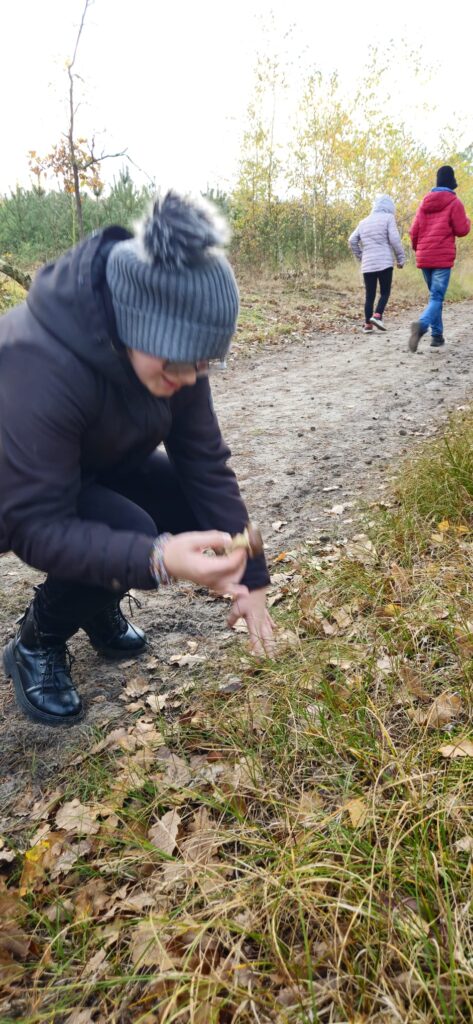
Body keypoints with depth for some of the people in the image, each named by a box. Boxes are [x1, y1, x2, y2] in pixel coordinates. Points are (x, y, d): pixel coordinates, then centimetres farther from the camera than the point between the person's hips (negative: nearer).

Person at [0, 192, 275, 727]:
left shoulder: (166, 347, -20)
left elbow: (206, 463, -15)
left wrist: (250, 577, -15)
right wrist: (156, 559, -50)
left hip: (98, 467, 7)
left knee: (197, 510, -11)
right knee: (128, 534, -31)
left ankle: (98, 608, 14)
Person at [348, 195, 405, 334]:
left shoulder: (364, 222, 17)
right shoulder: (388, 218, 2)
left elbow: (352, 241, 12)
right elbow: (394, 240, -7)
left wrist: (360, 257, 18)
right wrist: (401, 258, 0)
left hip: (367, 264, 4)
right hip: (384, 263, -4)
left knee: (369, 295, 8)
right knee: (385, 292, 3)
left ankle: (367, 324, 4)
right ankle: (377, 315, -18)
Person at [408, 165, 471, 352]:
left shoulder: (425, 202, 12)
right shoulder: (454, 202, -2)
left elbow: (414, 230, 10)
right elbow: (461, 230, -3)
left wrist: (417, 248, 27)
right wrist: (467, 221, 19)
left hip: (424, 257, 5)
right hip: (443, 257, -5)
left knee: (435, 295, 17)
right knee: (437, 297, -10)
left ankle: (437, 335, 14)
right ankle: (422, 324, -38)